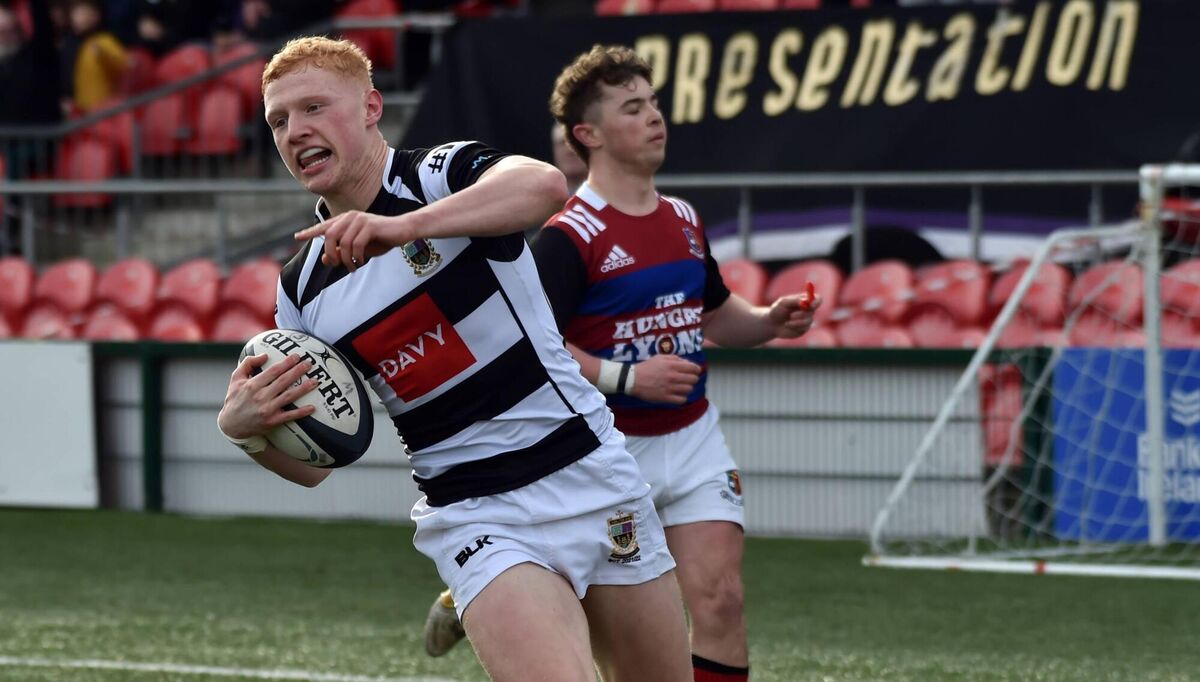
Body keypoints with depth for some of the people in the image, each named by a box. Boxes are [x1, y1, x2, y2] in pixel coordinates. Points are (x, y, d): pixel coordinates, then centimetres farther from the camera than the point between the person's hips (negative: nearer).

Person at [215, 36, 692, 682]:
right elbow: (312, 462, 10)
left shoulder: (446, 174, -7)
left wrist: (405, 224, -42)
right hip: (477, 521, 1)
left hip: (590, 477, -1)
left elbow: (543, 184, -31)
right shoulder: (302, 290, 5)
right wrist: (245, 427, -12)